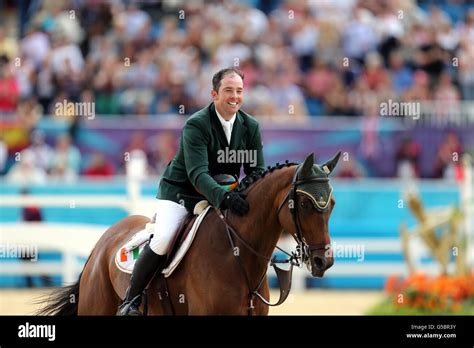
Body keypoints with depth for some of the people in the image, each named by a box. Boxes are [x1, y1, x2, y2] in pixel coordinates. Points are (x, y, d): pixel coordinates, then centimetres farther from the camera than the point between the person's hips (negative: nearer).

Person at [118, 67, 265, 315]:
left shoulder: (250, 126, -1)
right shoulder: (196, 125, -19)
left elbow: (257, 171, 2)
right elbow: (197, 174, -30)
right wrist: (223, 197, -46)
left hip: (223, 192, 6)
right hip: (180, 191, -6)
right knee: (162, 240, -26)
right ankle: (131, 301, -13)